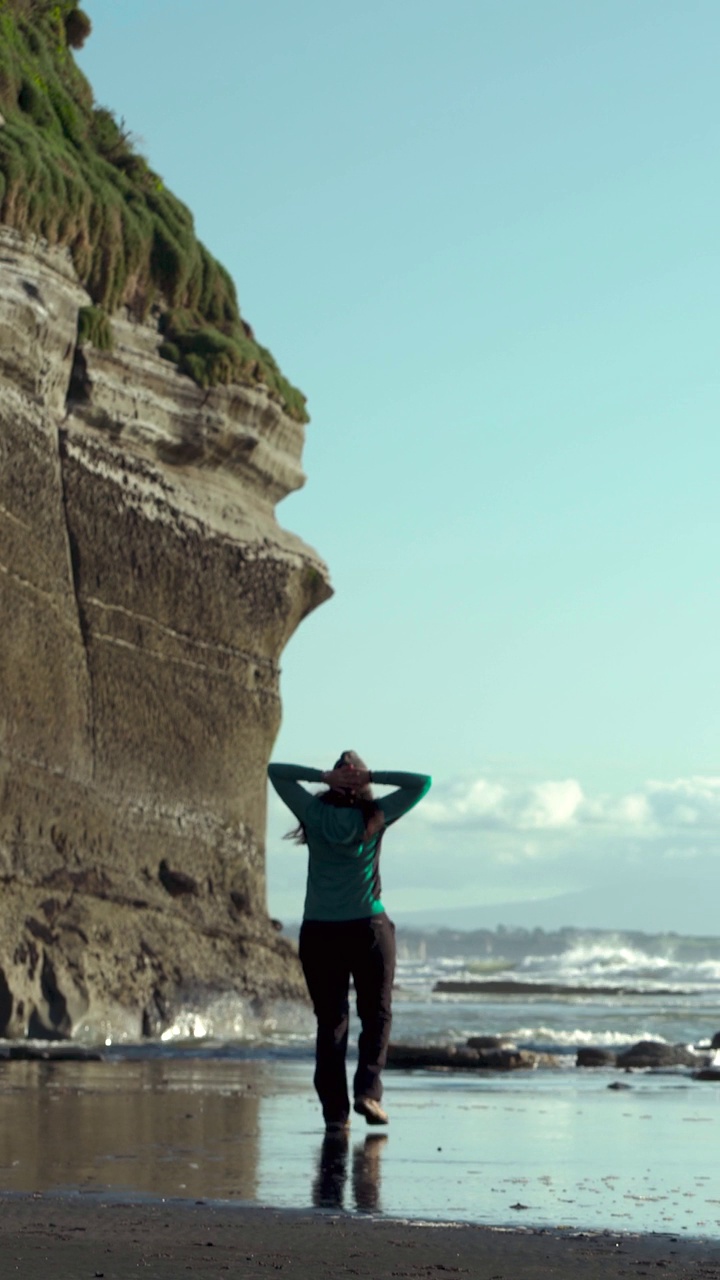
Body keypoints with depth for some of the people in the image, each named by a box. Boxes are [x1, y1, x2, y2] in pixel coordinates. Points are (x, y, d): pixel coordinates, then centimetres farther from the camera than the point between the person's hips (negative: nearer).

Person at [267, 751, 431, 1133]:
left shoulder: (315, 815, -1)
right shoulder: (375, 817, -3)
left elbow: (275, 772, 9)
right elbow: (421, 783, 5)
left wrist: (323, 776, -3)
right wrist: (370, 777, -4)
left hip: (318, 934, 1)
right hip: (368, 930, -1)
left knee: (330, 1022, 6)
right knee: (376, 1014, 11)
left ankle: (334, 1111, 0)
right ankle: (368, 1090, -8)